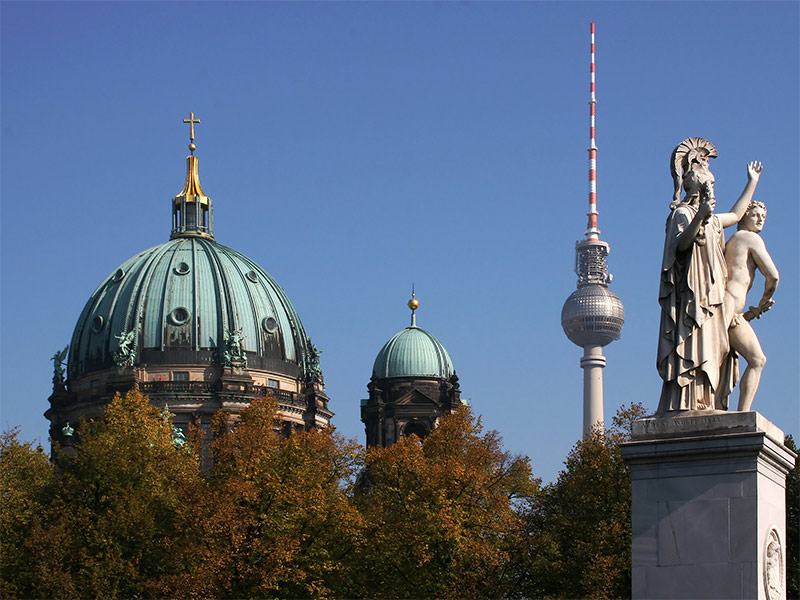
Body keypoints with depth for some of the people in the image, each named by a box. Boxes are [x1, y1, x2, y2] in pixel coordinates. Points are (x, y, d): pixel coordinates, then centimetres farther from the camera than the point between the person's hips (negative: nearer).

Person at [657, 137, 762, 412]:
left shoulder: (710, 219, 25)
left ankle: (704, 406, -5)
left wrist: (752, 182, 47)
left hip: (710, 298, 10)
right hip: (692, 295, -10)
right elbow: (681, 242, -21)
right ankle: (684, 409, -26)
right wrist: (699, 217, -37)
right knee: (690, 353, -19)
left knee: (710, 358, 0)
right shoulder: (683, 213, -3)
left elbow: (736, 214, 42)